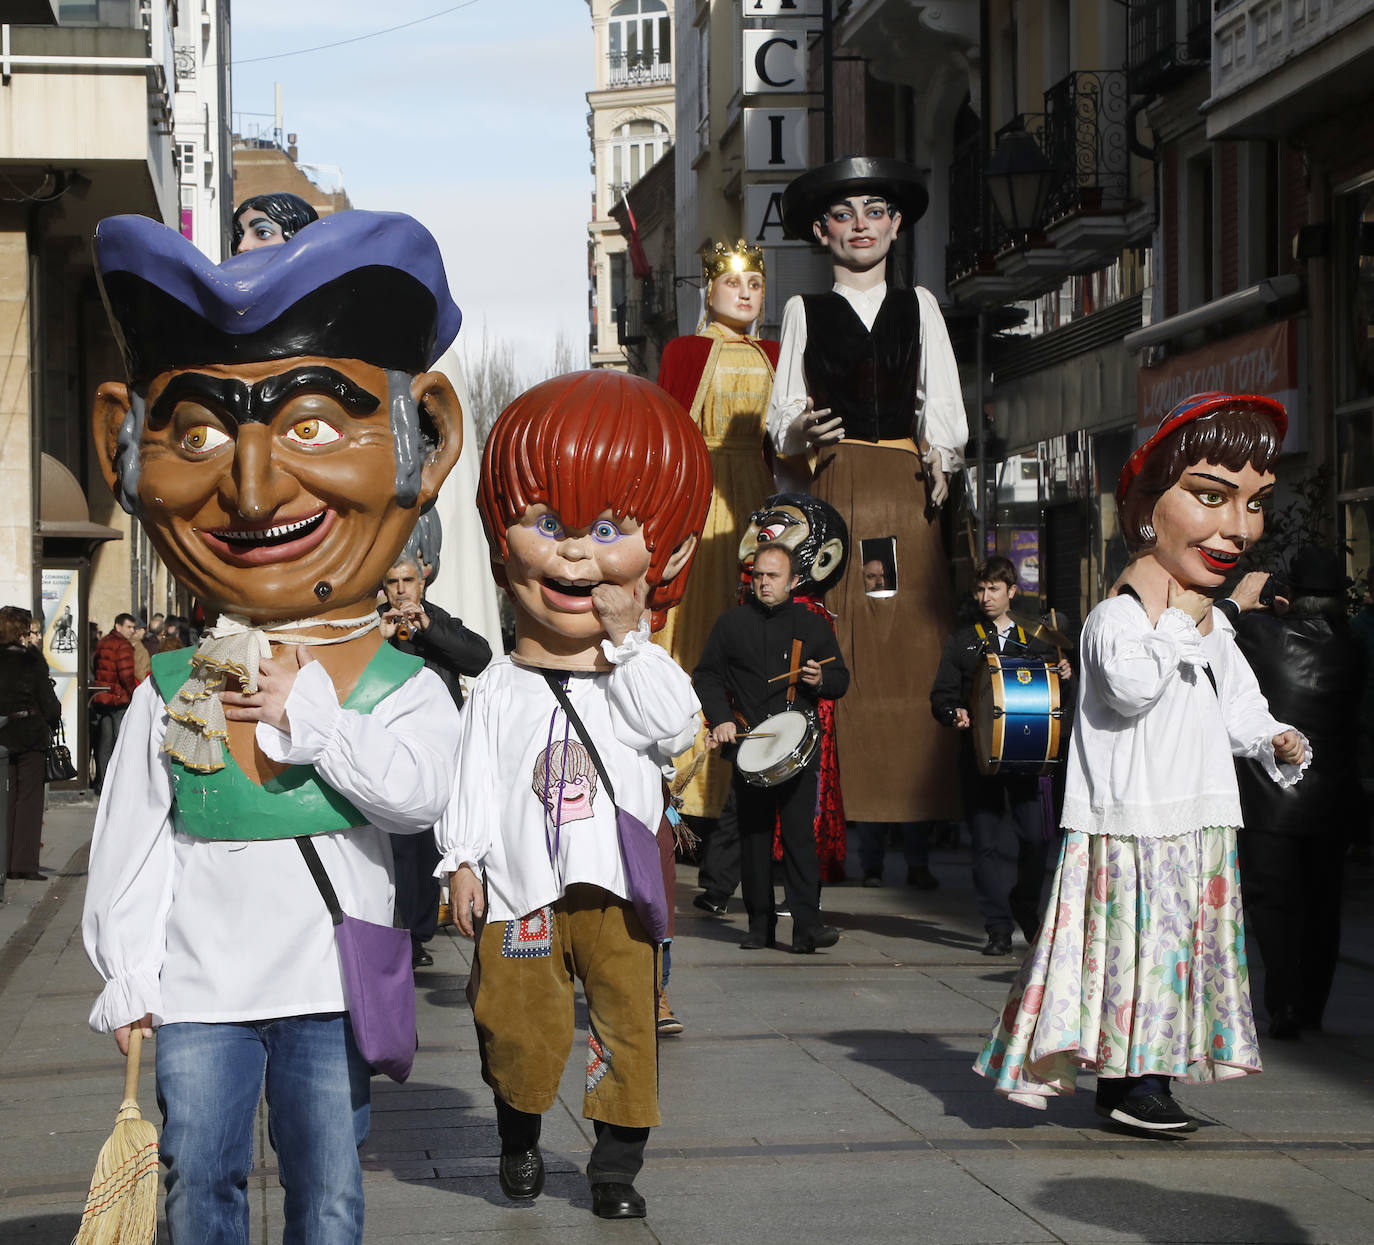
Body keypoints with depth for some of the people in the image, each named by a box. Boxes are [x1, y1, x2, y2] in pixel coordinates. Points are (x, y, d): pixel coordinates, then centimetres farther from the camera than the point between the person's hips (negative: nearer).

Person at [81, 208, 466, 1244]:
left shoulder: (401, 686, -3)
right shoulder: (169, 693, 2)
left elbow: (420, 789, -22)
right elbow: (130, 843, 4)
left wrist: (309, 713, -20)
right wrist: (127, 980, 0)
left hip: (333, 987, -1)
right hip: (200, 988, 2)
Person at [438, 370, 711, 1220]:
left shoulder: (644, 672, 5)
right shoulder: (502, 687, 3)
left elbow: (678, 729, -13)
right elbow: (475, 780, 4)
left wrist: (629, 643, -11)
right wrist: (463, 860, -2)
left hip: (616, 889, 1)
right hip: (522, 888, 0)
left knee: (628, 1019, 3)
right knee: (521, 1025, 3)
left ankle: (617, 1162, 15)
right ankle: (520, 1141, 28)